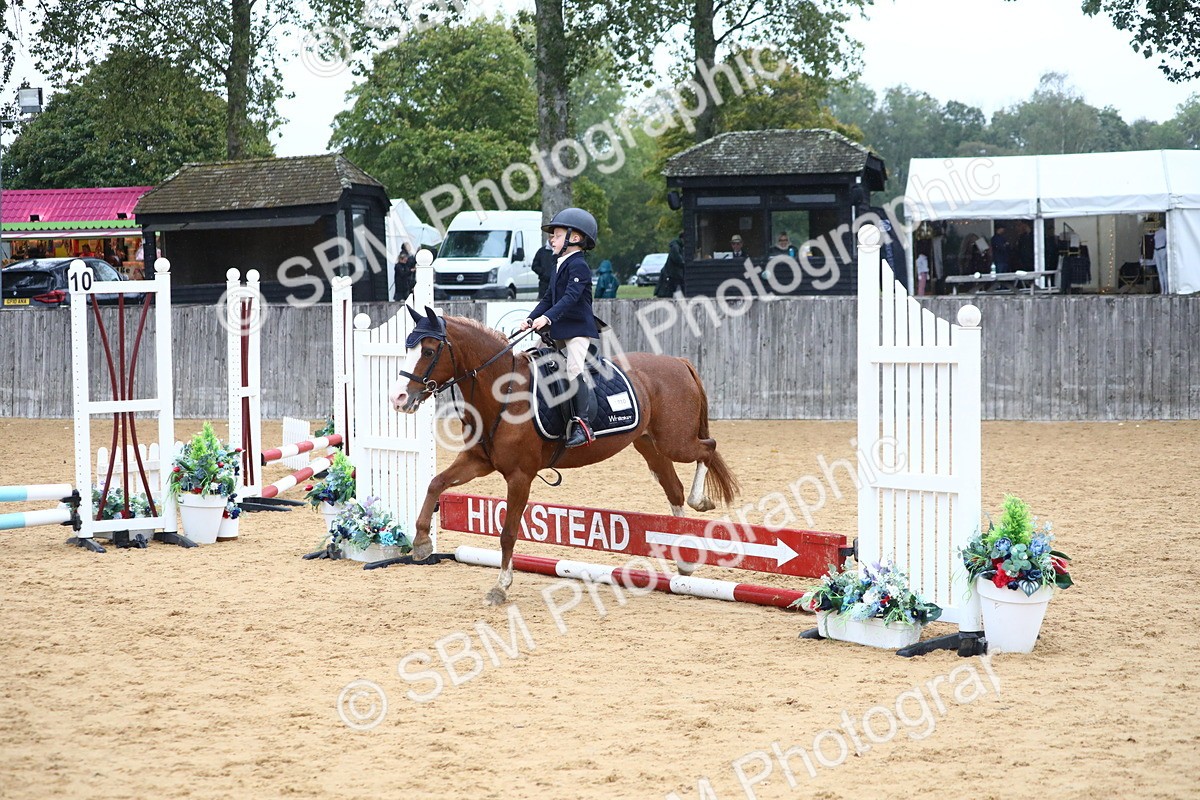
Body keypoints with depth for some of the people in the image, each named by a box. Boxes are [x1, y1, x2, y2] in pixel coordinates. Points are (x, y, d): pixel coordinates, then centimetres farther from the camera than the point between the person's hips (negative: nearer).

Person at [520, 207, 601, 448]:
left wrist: (547, 317, -33)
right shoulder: (560, 266, 18)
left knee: (574, 370, -20)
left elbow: (570, 297, -24)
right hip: (560, 331, 10)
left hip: (579, 329, -10)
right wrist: (531, 319, 6)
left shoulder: (578, 266, -12)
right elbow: (549, 298, 19)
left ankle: (583, 424, -22)